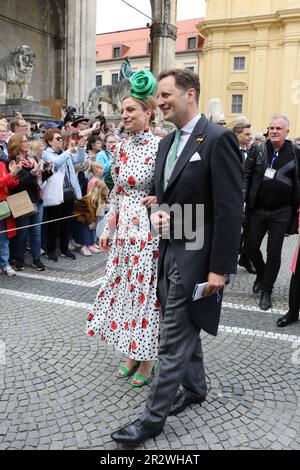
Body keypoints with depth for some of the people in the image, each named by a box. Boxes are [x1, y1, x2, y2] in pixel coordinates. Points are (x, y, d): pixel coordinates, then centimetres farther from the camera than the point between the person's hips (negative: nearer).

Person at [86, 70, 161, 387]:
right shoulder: (121, 149, 8)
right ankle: (132, 354, 32)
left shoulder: (159, 147, -11)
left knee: (146, 289, 4)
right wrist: (108, 228, 12)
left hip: (149, 229, -6)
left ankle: (146, 360, 24)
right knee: (124, 287, 13)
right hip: (124, 228, 7)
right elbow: (116, 192, 13)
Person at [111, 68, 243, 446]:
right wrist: (157, 214, -4)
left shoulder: (218, 139, -14)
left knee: (173, 340, 1)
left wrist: (219, 268, -18)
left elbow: (229, 210, -17)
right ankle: (195, 387, 42)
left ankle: (153, 418, 16)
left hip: (196, 256, -8)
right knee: (184, 328, 21)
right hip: (170, 250, 8)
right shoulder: (166, 143, 11)